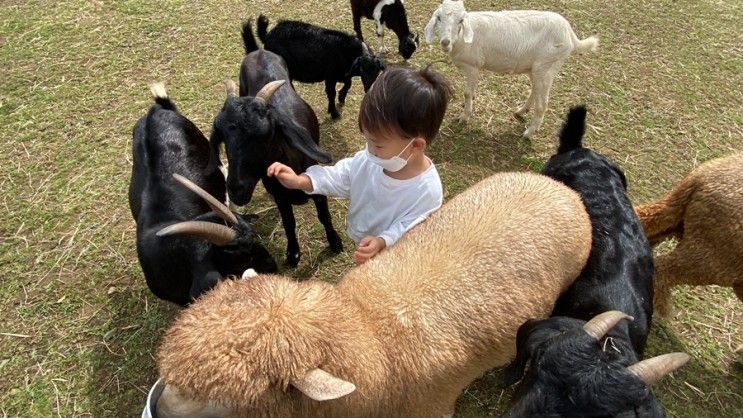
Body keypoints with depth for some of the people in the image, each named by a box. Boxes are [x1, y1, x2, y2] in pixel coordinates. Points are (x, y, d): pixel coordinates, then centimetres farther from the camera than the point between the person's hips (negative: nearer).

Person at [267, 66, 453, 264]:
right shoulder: (372, 158, -19)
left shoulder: (427, 191, -36)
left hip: (390, 258, -5)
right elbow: (341, 176, -8)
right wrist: (300, 181, -20)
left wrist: (382, 242, -49)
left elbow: (406, 229, -30)